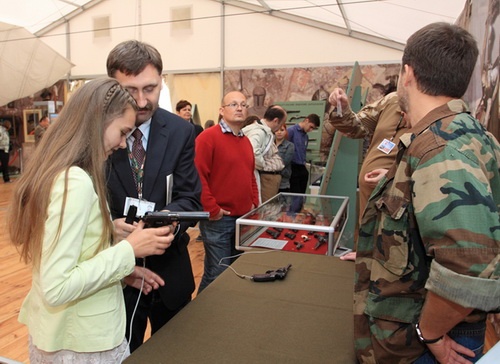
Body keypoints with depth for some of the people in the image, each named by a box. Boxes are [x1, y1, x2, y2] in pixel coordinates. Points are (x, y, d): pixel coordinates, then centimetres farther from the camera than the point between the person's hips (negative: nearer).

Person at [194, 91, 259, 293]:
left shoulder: (245, 141, 13)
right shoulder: (208, 137, -12)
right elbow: (197, 176, -18)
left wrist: (254, 203, 10)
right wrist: (211, 209, -17)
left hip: (244, 217, 8)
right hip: (218, 219, -7)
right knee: (217, 273, 3)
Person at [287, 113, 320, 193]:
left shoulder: (306, 137, 16)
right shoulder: (291, 130, -9)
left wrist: (304, 163, 14)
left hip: (302, 169, 8)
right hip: (293, 168, -8)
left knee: (302, 194, 10)